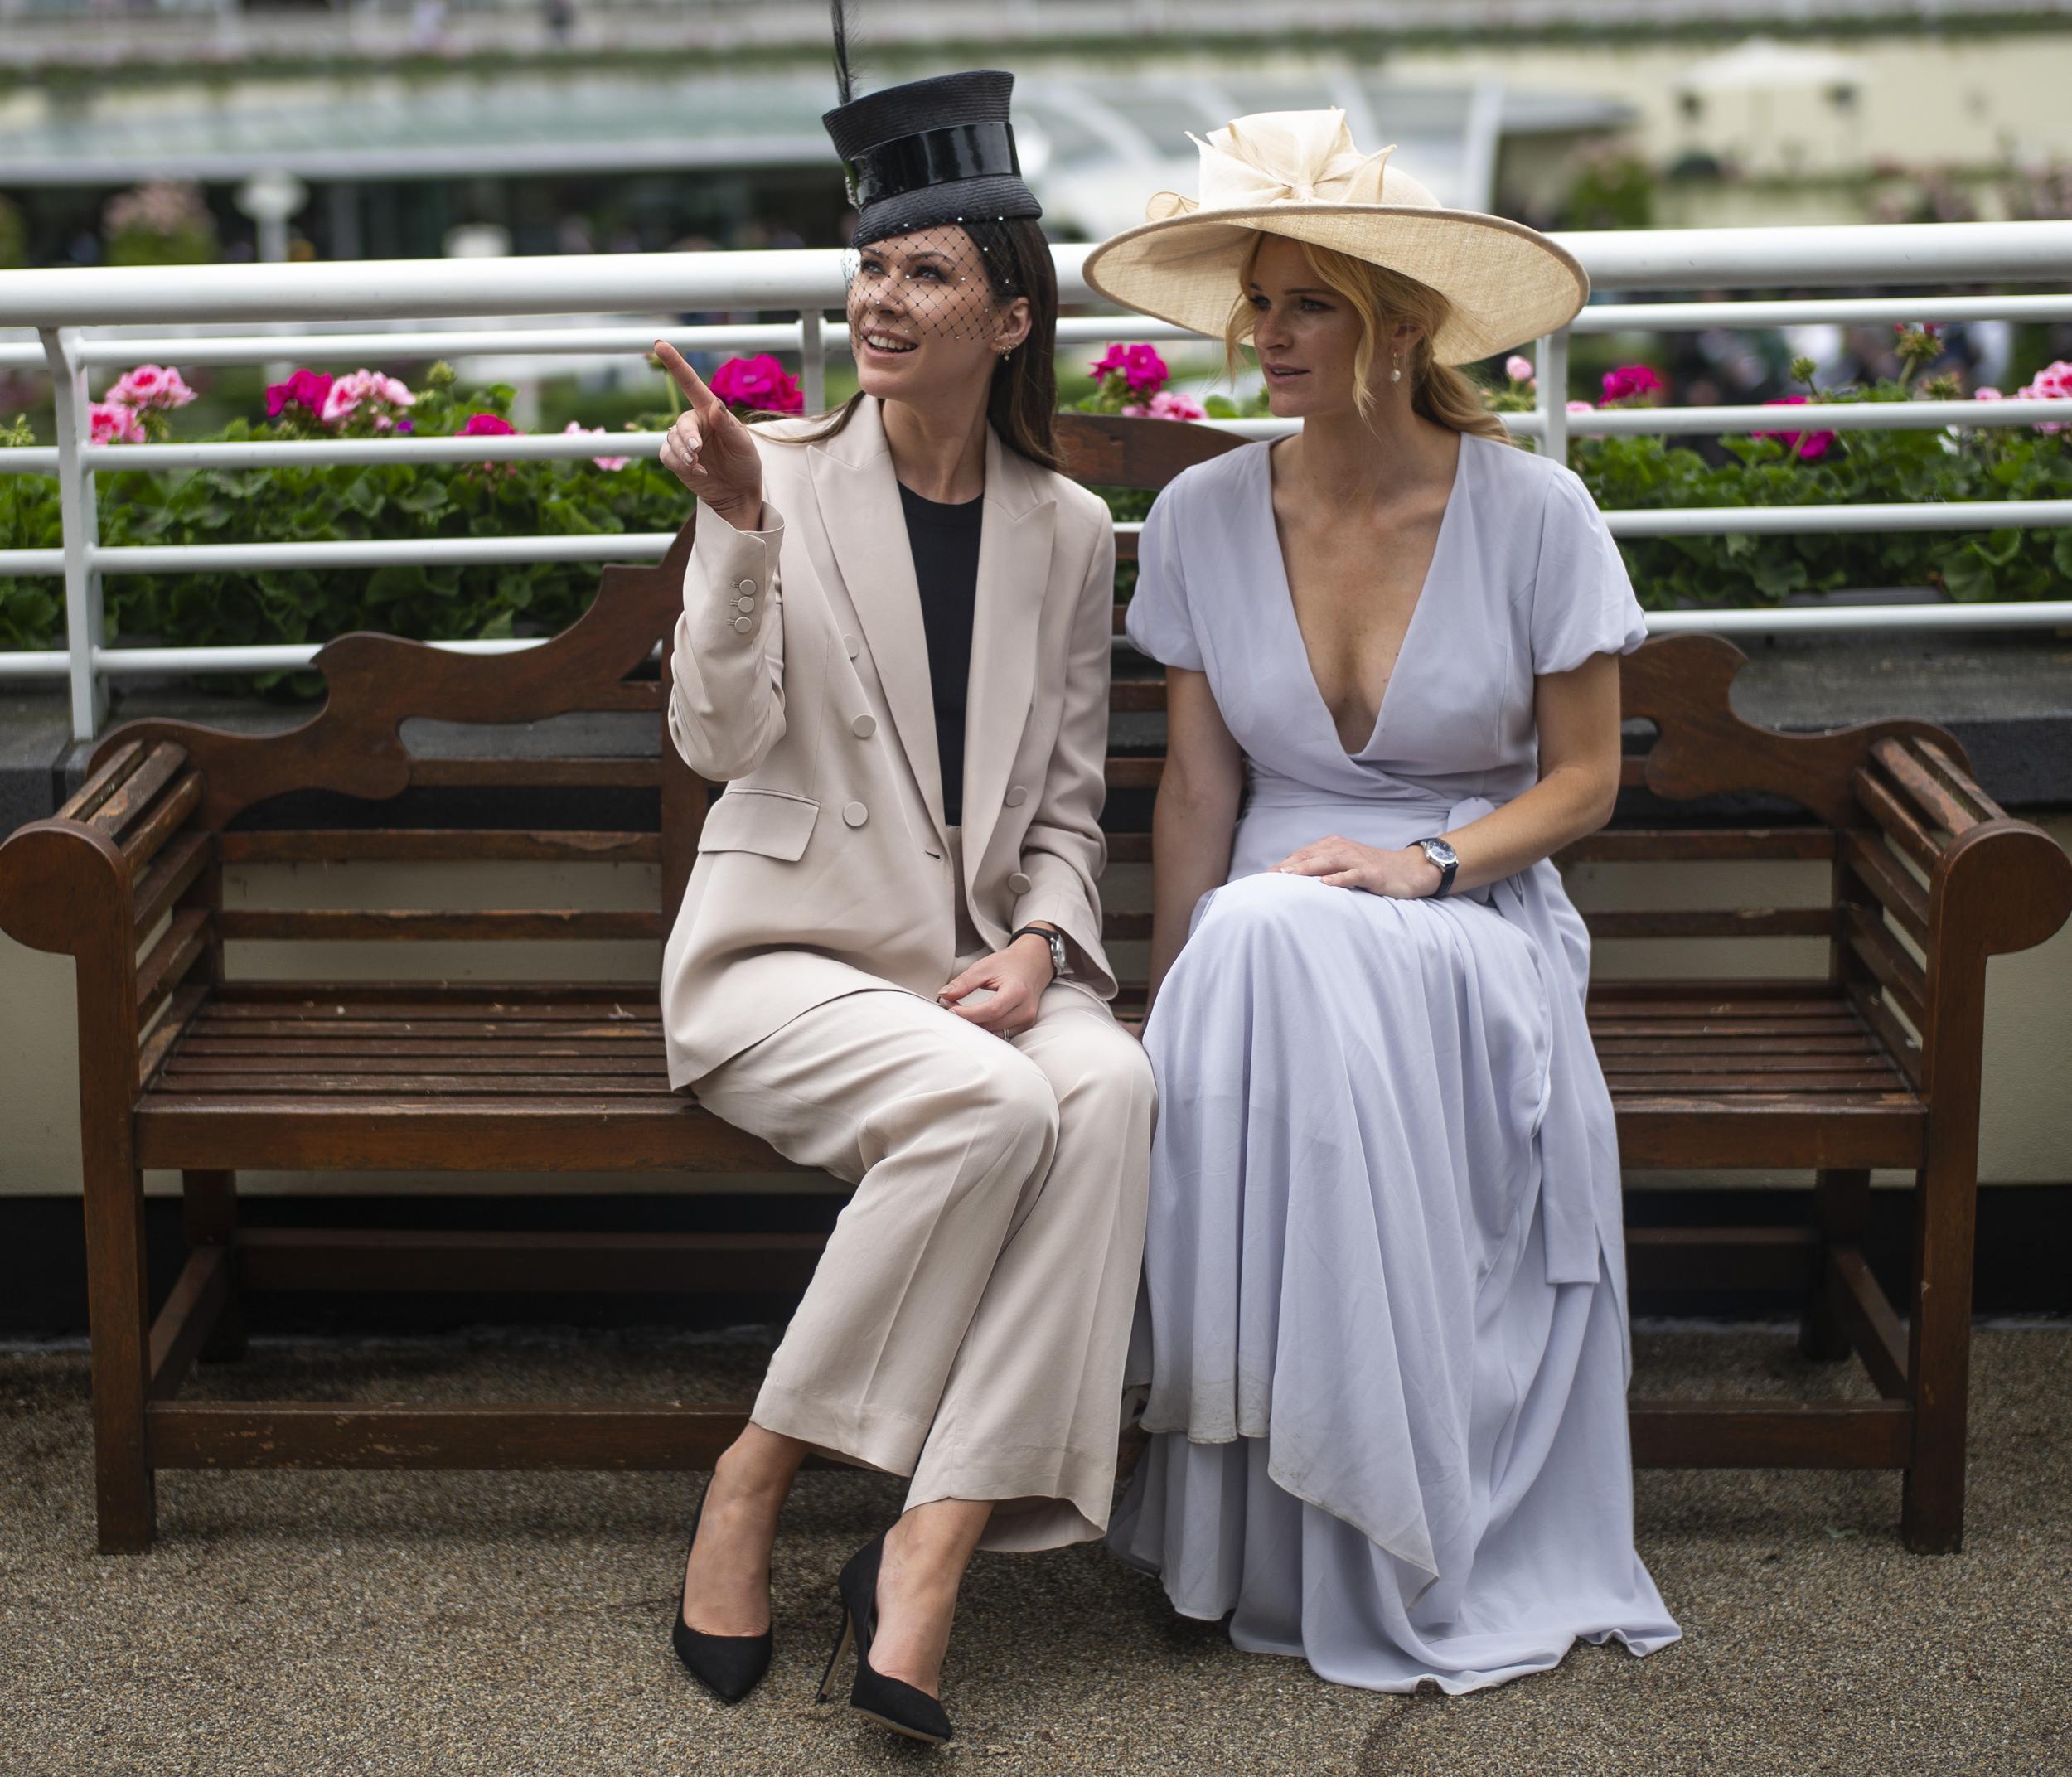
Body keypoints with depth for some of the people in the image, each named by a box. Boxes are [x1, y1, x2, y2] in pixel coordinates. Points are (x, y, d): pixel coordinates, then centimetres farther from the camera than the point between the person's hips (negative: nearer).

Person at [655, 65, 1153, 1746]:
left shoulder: (1065, 531, 9)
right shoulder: (785, 475, 0)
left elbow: (1069, 801, 11)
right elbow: (719, 738, -10)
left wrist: (1037, 947, -7)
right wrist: (741, 533, -24)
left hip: (985, 967, 3)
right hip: (785, 955, -3)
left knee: (1110, 1085, -30)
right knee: (986, 1104, -33)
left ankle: (931, 1550, -30)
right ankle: (754, 1478, -15)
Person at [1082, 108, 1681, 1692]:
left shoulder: (1535, 515, -4)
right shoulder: (1205, 519, 3)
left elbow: (1583, 778, 1)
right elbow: (1198, 787, 6)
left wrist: (1430, 865, -16)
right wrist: (1169, 1003, -4)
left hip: (1479, 925, -2)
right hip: (1271, 929, 3)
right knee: (1250, 961, -35)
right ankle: (1282, 1530, -23)